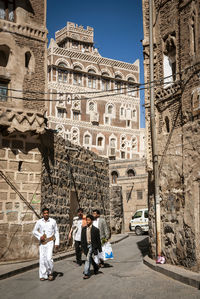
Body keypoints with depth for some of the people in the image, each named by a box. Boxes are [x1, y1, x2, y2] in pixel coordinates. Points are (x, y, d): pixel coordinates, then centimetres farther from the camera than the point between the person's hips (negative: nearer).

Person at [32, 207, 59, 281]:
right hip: (42, 242, 2)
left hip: (50, 242, -2)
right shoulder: (39, 222, 0)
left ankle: (50, 273, 7)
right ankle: (43, 275, 13)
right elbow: (34, 231, 12)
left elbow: (56, 232, 5)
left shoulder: (53, 221, -3)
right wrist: (40, 236, -6)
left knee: (49, 258, -14)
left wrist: (57, 243, 1)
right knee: (42, 258, 2)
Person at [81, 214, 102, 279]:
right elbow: (82, 239, 8)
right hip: (86, 246, 5)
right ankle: (96, 267, 43)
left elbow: (98, 240, -5)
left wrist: (100, 249, -2)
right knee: (90, 258, 18)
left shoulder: (95, 229, -10)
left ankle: (86, 273, -8)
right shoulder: (84, 229, 3)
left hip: (92, 246, -5)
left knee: (88, 259, -12)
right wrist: (83, 247, 4)